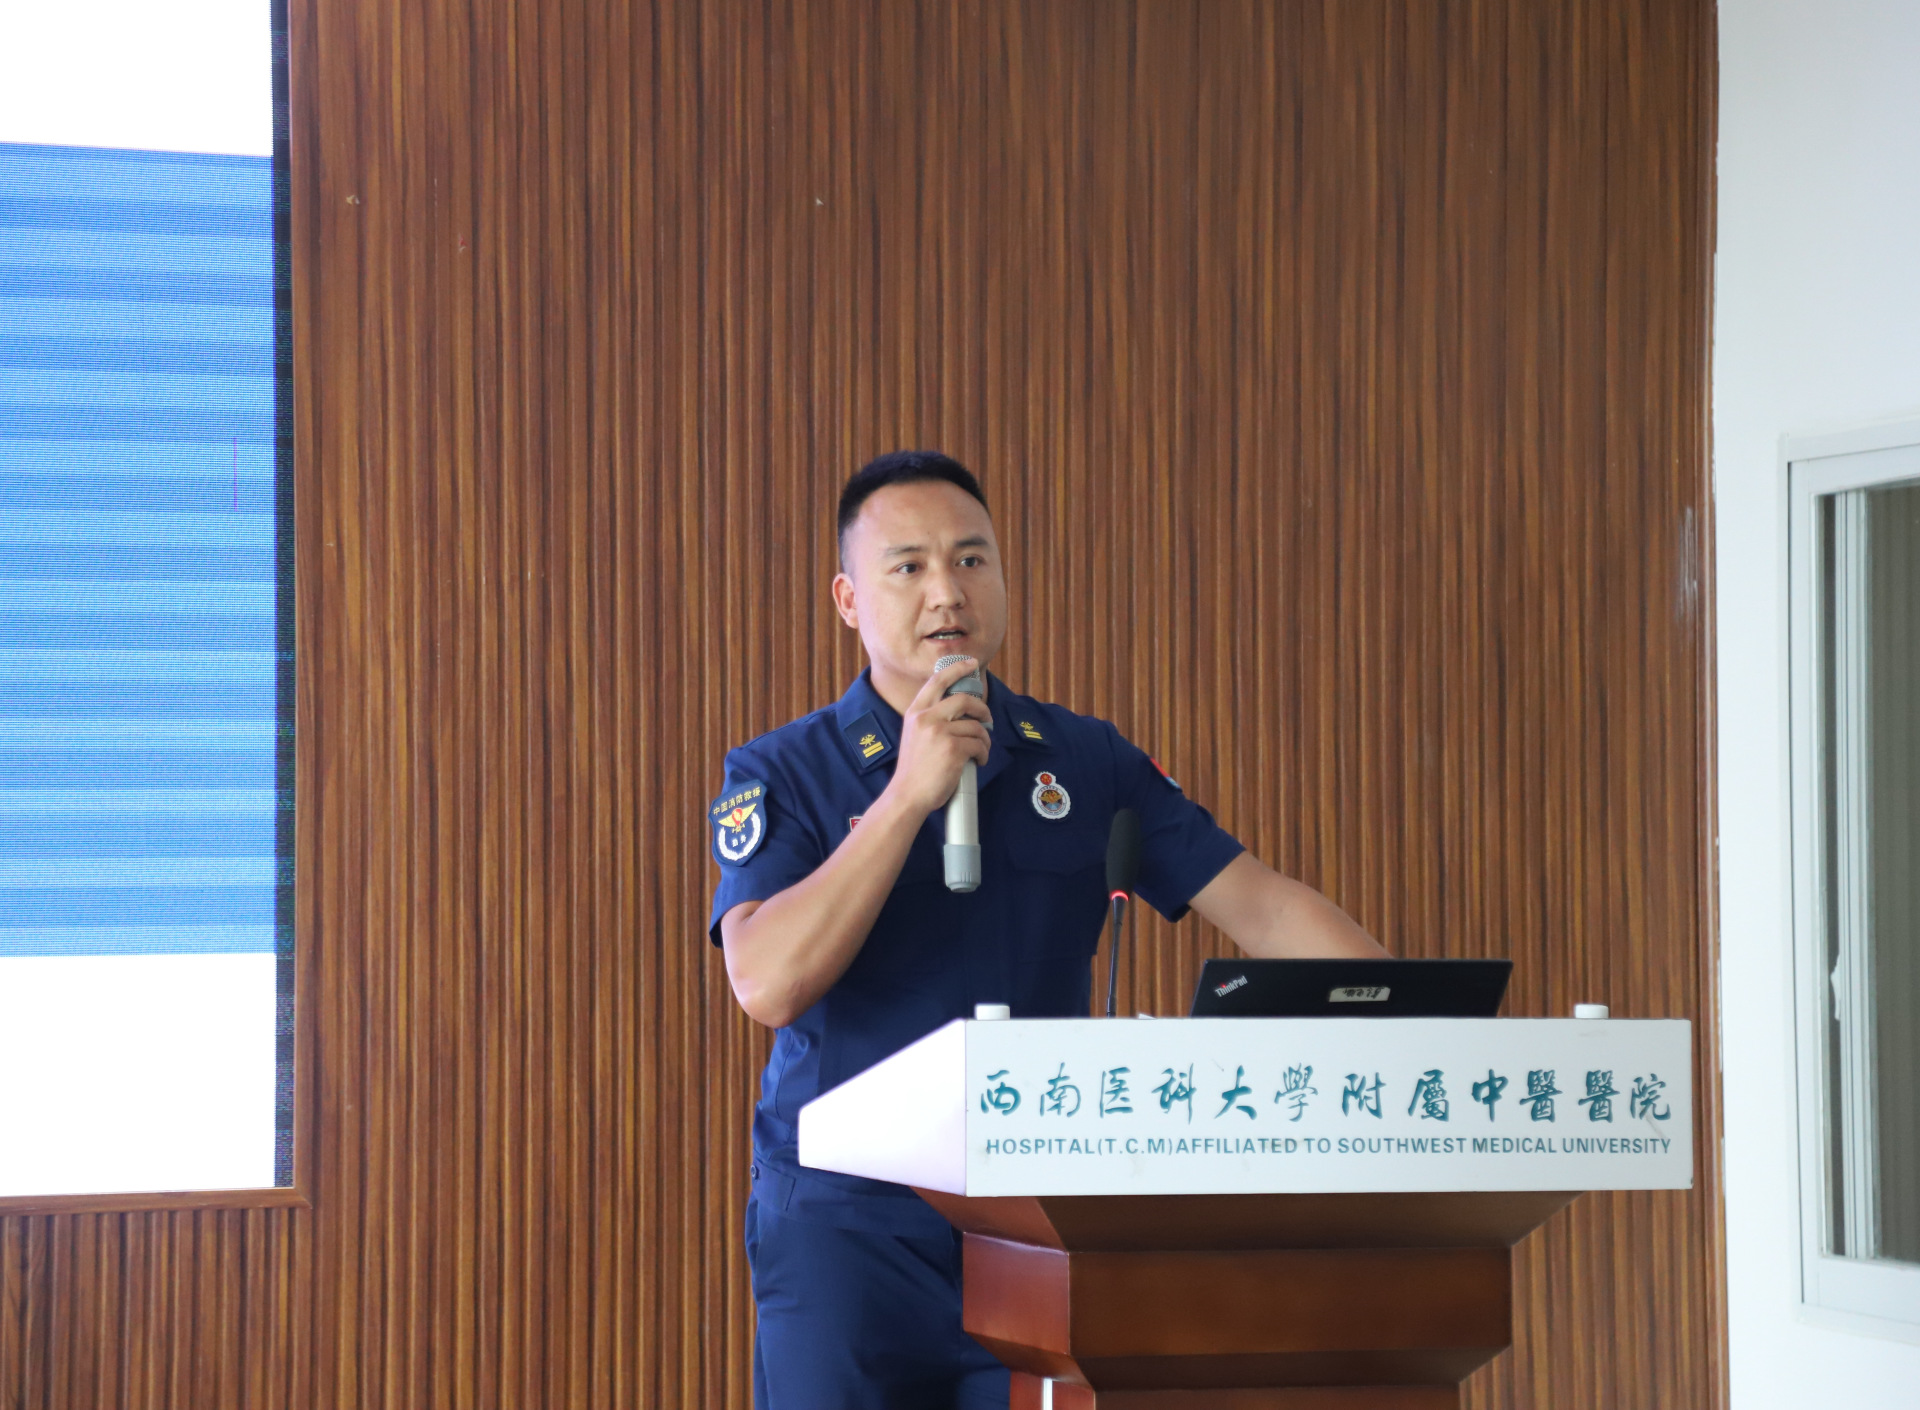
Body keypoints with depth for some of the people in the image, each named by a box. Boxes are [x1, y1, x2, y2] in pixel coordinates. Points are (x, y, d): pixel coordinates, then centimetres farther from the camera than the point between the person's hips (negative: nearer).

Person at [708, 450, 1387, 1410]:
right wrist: (909, 793, -18)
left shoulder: (1083, 762, 9)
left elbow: (1260, 906, 3)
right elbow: (767, 982, -16)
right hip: (847, 1224, -2)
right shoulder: (781, 776, 0)